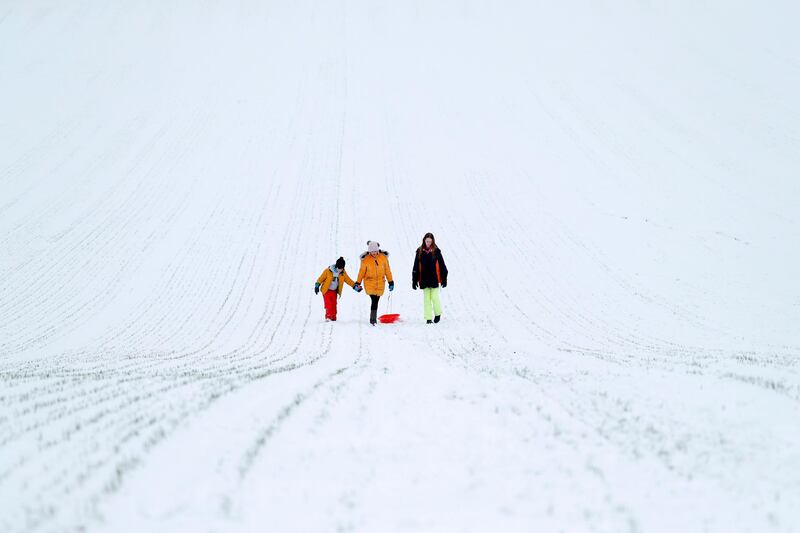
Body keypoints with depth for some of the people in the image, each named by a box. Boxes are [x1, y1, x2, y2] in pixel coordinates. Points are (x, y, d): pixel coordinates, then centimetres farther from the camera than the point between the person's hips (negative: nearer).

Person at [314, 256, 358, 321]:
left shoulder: (343, 273, -3)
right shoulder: (328, 271, -16)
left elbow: (348, 280, 6)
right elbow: (321, 278, -8)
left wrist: (355, 286, 0)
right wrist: (317, 286, -10)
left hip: (334, 291, 4)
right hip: (326, 290, -4)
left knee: (334, 305, 3)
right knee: (328, 304, -15)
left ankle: (333, 318, 11)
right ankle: (328, 317, -11)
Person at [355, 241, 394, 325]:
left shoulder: (383, 257, 0)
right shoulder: (366, 260, -5)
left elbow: (387, 270, 8)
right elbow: (362, 271, 5)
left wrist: (391, 282, 10)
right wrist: (358, 283, 7)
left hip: (380, 283, 3)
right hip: (369, 283, -3)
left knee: (376, 301, 8)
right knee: (374, 300, -18)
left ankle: (373, 318, 19)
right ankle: (373, 319, -18)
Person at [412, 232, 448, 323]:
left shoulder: (436, 251, -2)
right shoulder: (420, 251, 3)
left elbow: (442, 265, 2)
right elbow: (416, 267, 5)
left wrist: (444, 278, 1)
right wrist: (414, 280, 2)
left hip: (434, 279, -2)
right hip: (424, 280, 2)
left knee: (434, 298, -3)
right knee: (426, 299, 4)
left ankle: (438, 314, 20)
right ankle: (428, 318, 9)